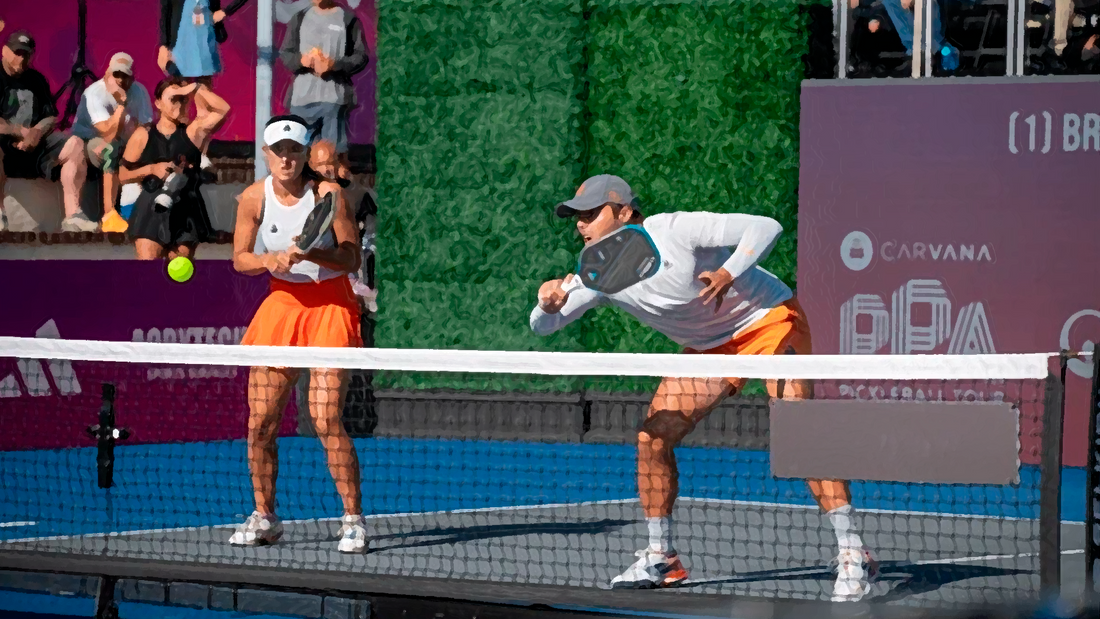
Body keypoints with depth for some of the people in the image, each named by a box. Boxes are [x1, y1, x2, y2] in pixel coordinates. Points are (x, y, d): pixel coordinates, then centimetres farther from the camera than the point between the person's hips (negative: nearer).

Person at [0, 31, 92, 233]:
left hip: (34, 144, 6)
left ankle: (72, 215, -23)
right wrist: (24, 132, -14)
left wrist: (36, 133, -10)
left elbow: (51, 118, 13)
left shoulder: (36, 80, 17)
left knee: (75, 145, -14)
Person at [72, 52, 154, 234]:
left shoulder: (139, 91, -7)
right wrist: (122, 102, -35)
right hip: (87, 144, -5)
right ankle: (109, 216, -39)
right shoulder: (94, 94, -23)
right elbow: (110, 135, -32)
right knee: (113, 150, -36)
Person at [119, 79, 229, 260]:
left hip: (186, 211, 1)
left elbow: (224, 109, -7)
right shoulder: (143, 135, 4)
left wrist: (196, 88, -10)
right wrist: (152, 169, -10)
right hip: (152, 210, -1)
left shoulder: (193, 132, 5)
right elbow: (123, 175, 5)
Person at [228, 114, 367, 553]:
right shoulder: (254, 198, -3)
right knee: (260, 421, 2)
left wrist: (312, 254, -27)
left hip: (330, 306, -4)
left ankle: (353, 519, -3)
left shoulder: (328, 194, -12)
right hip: (282, 301, 4)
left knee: (326, 420, -14)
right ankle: (264, 517, 18)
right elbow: (240, 258, 2)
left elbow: (352, 259, -10)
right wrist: (271, 259, -19)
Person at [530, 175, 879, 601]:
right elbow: (543, 327, -5)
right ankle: (660, 558, 11)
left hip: (770, 320, -7)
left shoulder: (675, 230, -26)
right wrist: (549, 303, -29)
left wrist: (729, 273, -43)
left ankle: (853, 554, -25)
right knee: (653, 436, -4)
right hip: (710, 346, 7)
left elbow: (766, 227, -27)